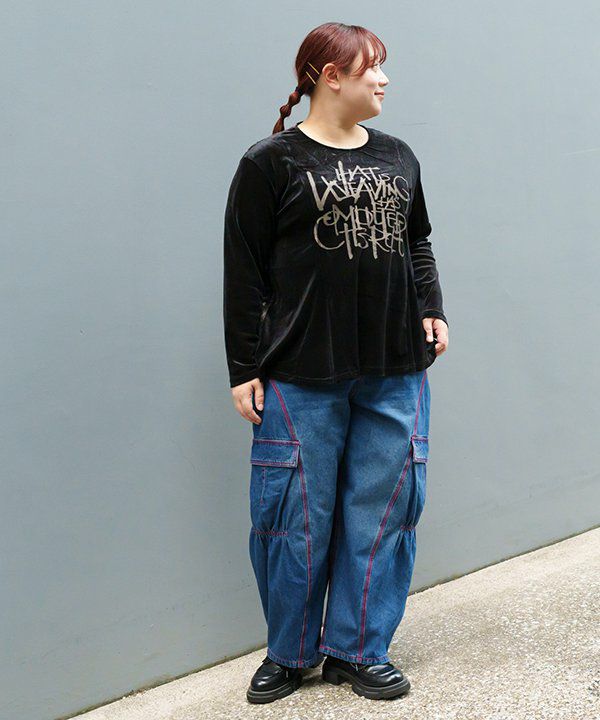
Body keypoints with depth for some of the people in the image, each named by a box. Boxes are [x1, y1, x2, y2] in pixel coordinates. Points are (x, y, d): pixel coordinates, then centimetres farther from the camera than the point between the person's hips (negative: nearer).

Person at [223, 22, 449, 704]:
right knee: (300, 516, 5)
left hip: (395, 372, 5)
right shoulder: (270, 162, -2)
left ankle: (358, 649, 25)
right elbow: (244, 273, -3)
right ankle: (289, 652, 25)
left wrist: (431, 309, 6)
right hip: (302, 377, -4)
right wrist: (244, 369, -6)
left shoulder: (397, 156, 13)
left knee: (381, 511, 8)